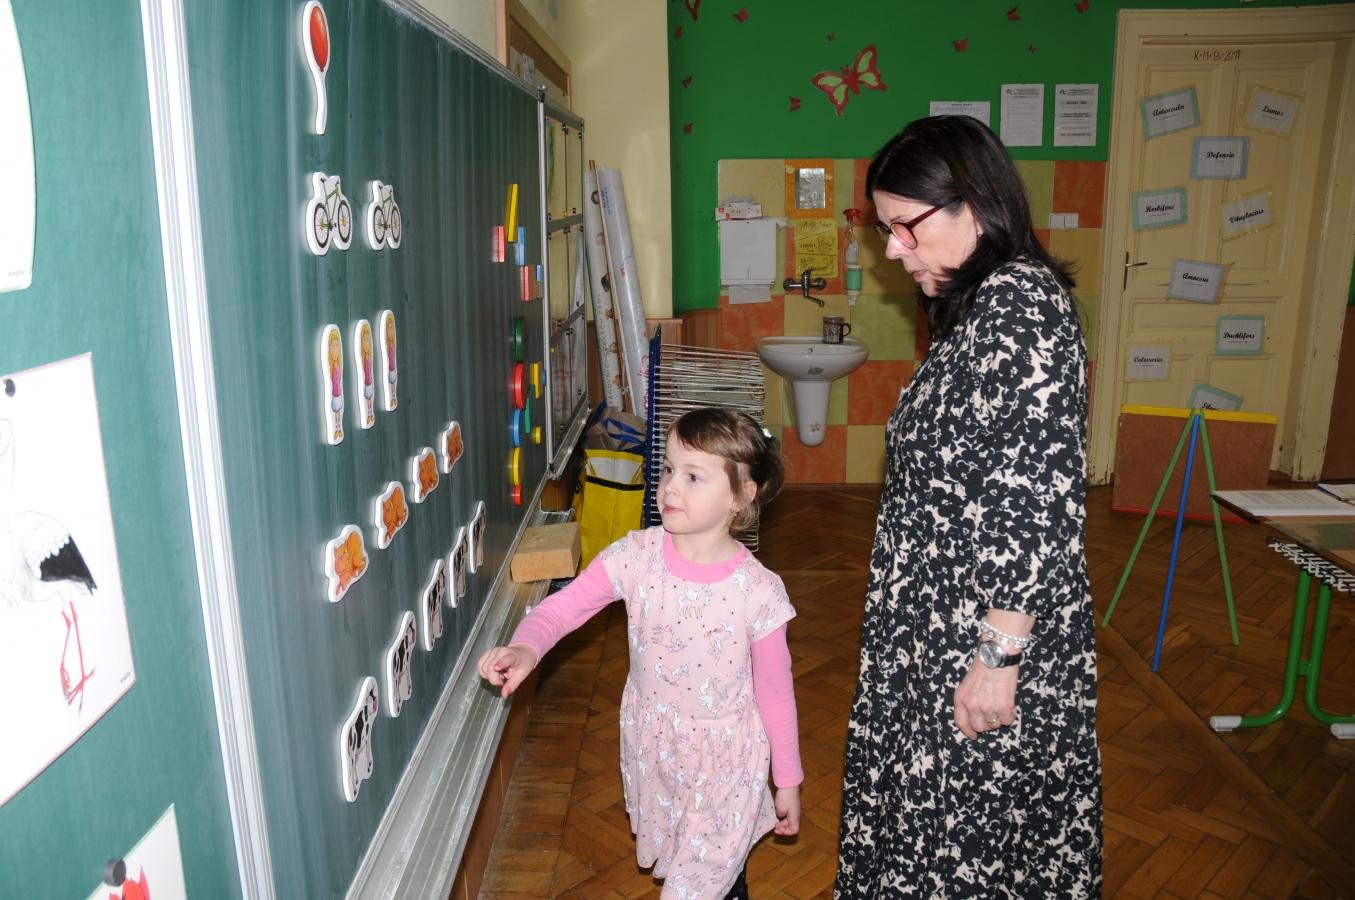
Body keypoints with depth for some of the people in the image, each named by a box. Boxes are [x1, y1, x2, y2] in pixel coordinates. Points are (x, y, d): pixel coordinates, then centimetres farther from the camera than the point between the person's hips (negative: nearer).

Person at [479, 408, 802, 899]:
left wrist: (788, 780, -2)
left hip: (724, 759, -3)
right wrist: (524, 649, -37)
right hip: (651, 746, 4)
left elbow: (775, 691, -12)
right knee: (670, 857, 27)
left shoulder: (758, 591, -23)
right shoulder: (637, 556, -18)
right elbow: (563, 606, -15)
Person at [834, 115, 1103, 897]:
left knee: (967, 824, 7)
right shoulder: (985, 304, 12)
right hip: (946, 622, 10)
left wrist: (999, 654, -23)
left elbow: (1036, 497, -25)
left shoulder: (1018, 304, -20)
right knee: (943, 805, 21)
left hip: (987, 629, -9)